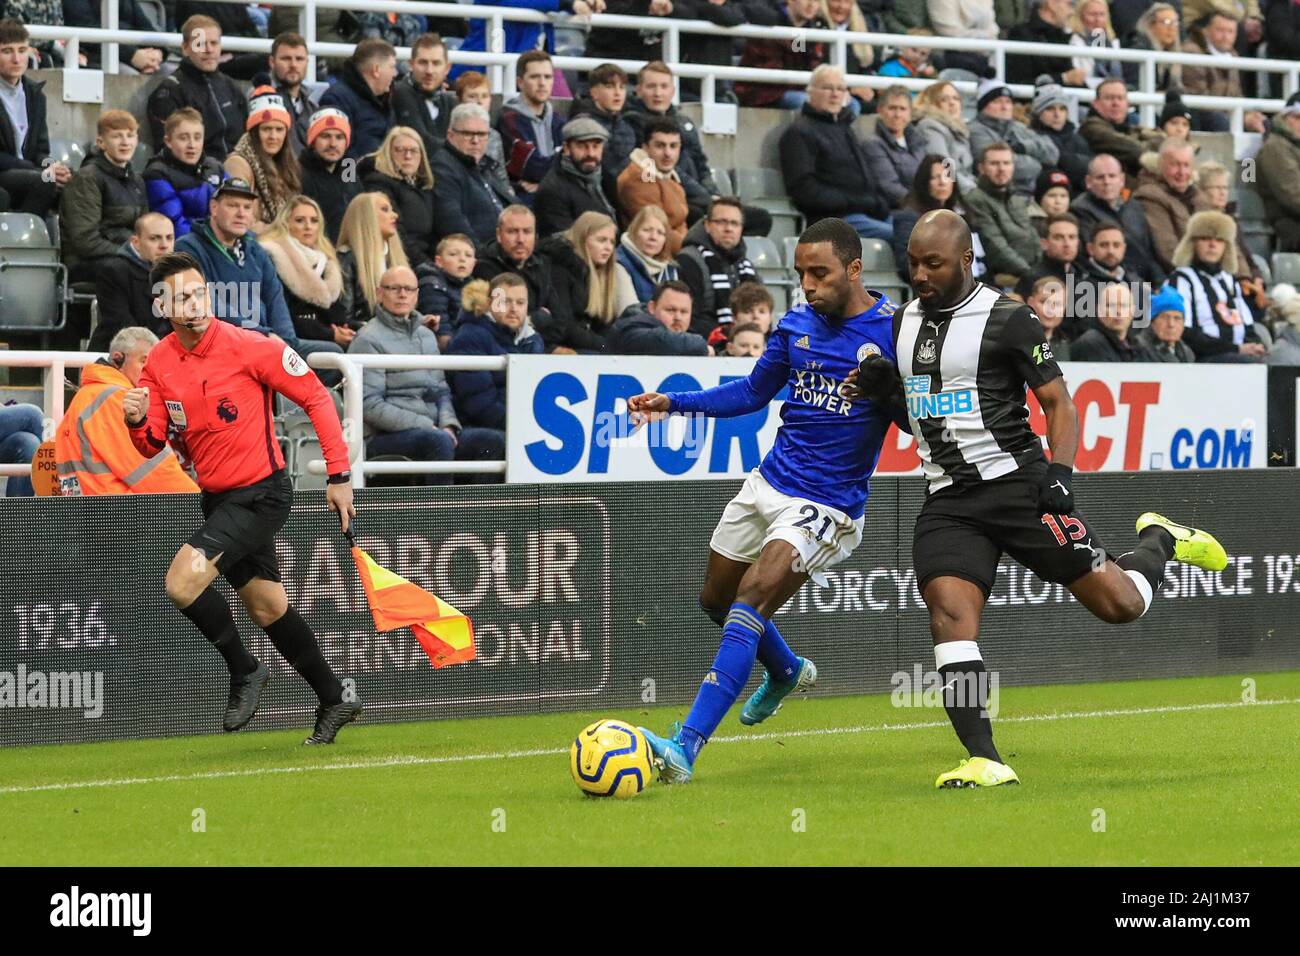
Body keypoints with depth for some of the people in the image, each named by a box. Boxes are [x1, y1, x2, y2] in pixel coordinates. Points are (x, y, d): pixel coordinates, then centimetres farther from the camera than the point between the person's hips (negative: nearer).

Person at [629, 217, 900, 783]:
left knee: (750, 600, -23)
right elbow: (753, 392, 20)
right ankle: (787, 673, 52)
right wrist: (673, 403, 12)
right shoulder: (797, 326, 5)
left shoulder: (892, 332, -12)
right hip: (767, 485, 7)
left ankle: (685, 748, -29)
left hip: (826, 508, -7)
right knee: (716, 599, 20)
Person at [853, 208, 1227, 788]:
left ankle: (1157, 541, 31)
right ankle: (984, 761, -22)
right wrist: (883, 389, 5)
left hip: (1016, 481, -4)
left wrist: (1059, 470, -17)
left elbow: (1057, 403, -3)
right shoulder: (903, 323, 13)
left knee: (1119, 603, -4)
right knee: (949, 614, -19)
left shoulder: (1006, 320, -6)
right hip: (948, 500, 4)